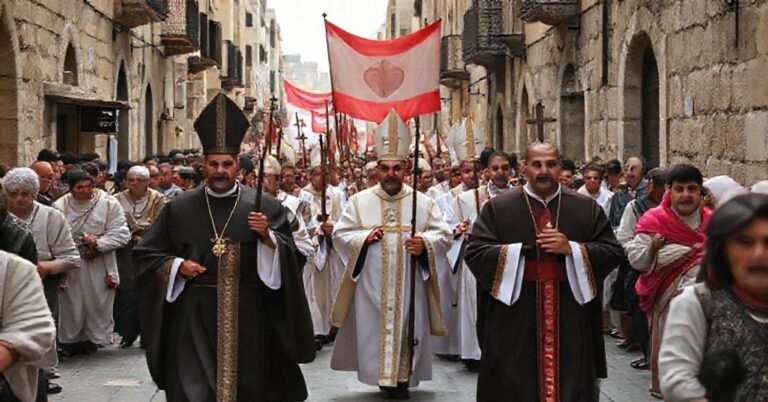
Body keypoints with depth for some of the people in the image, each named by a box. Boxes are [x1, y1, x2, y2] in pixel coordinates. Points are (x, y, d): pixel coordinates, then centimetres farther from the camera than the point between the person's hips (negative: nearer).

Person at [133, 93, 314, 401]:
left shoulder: (263, 206, 2)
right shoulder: (179, 208, 5)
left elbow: (288, 256, -1)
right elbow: (145, 254, 10)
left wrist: (267, 237, -19)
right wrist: (177, 266, -6)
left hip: (247, 316, 0)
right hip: (193, 316, 0)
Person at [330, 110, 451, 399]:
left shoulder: (423, 202, 3)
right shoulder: (359, 201, 3)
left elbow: (443, 235, 2)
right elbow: (340, 235, 4)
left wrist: (425, 244, -18)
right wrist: (362, 238, -14)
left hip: (409, 285, 0)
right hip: (371, 284, 0)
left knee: (407, 329, 3)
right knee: (373, 328, 1)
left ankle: (402, 378, 14)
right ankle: (381, 375, 15)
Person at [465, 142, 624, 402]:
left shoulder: (588, 209, 8)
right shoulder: (497, 208, 3)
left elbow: (613, 252, 4)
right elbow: (475, 253, -5)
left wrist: (571, 248, -12)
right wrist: (523, 250, -15)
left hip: (571, 323, 1)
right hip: (515, 323, -1)